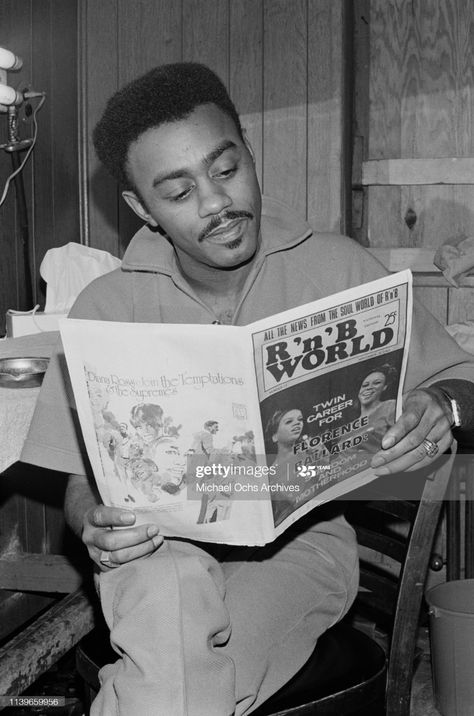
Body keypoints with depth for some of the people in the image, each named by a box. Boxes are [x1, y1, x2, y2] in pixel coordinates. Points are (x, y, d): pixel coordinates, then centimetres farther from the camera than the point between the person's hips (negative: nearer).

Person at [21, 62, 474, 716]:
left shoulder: (336, 268, -3)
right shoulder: (107, 307, -2)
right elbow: (83, 481, 0)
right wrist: (96, 527, -23)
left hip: (301, 538, -1)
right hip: (161, 544, 1)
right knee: (172, 596, -34)